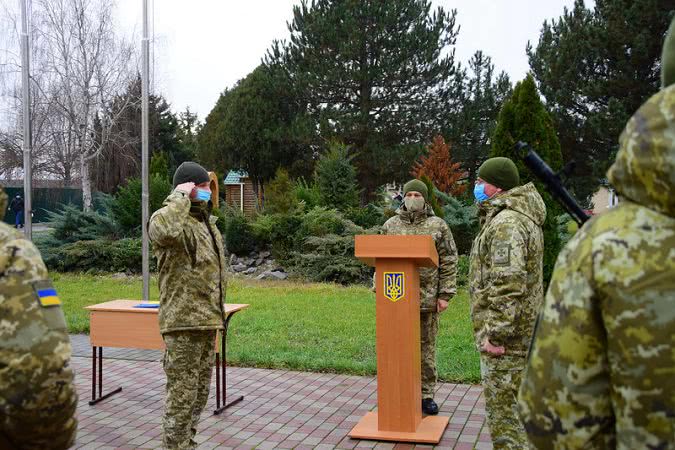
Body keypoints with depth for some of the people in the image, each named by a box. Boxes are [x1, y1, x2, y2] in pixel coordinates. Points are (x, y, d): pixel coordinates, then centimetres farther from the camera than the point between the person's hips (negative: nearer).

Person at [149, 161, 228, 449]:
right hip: (183, 322, -9)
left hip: (206, 321, 9)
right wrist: (180, 197, -25)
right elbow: (162, 230, -41)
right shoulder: (174, 220, -13)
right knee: (182, 393, -3)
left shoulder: (207, 222, 17)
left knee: (200, 390, 18)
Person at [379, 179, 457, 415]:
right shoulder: (390, 225, 7)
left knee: (427, 347, 8)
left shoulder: (438, 226, 2)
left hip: (427, 298, -1)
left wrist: (445, 295, -6)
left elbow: (449, 262, 0)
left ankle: (426, 395, 19)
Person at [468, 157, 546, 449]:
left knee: (502, 405, -4)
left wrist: (496, 333, -25)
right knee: (516, 402, 19)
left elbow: (508, 284, -26)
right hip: (521, 327, 11)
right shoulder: (523, 217, 16)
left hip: (503, 332, -11)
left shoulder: (506, 223, -19)